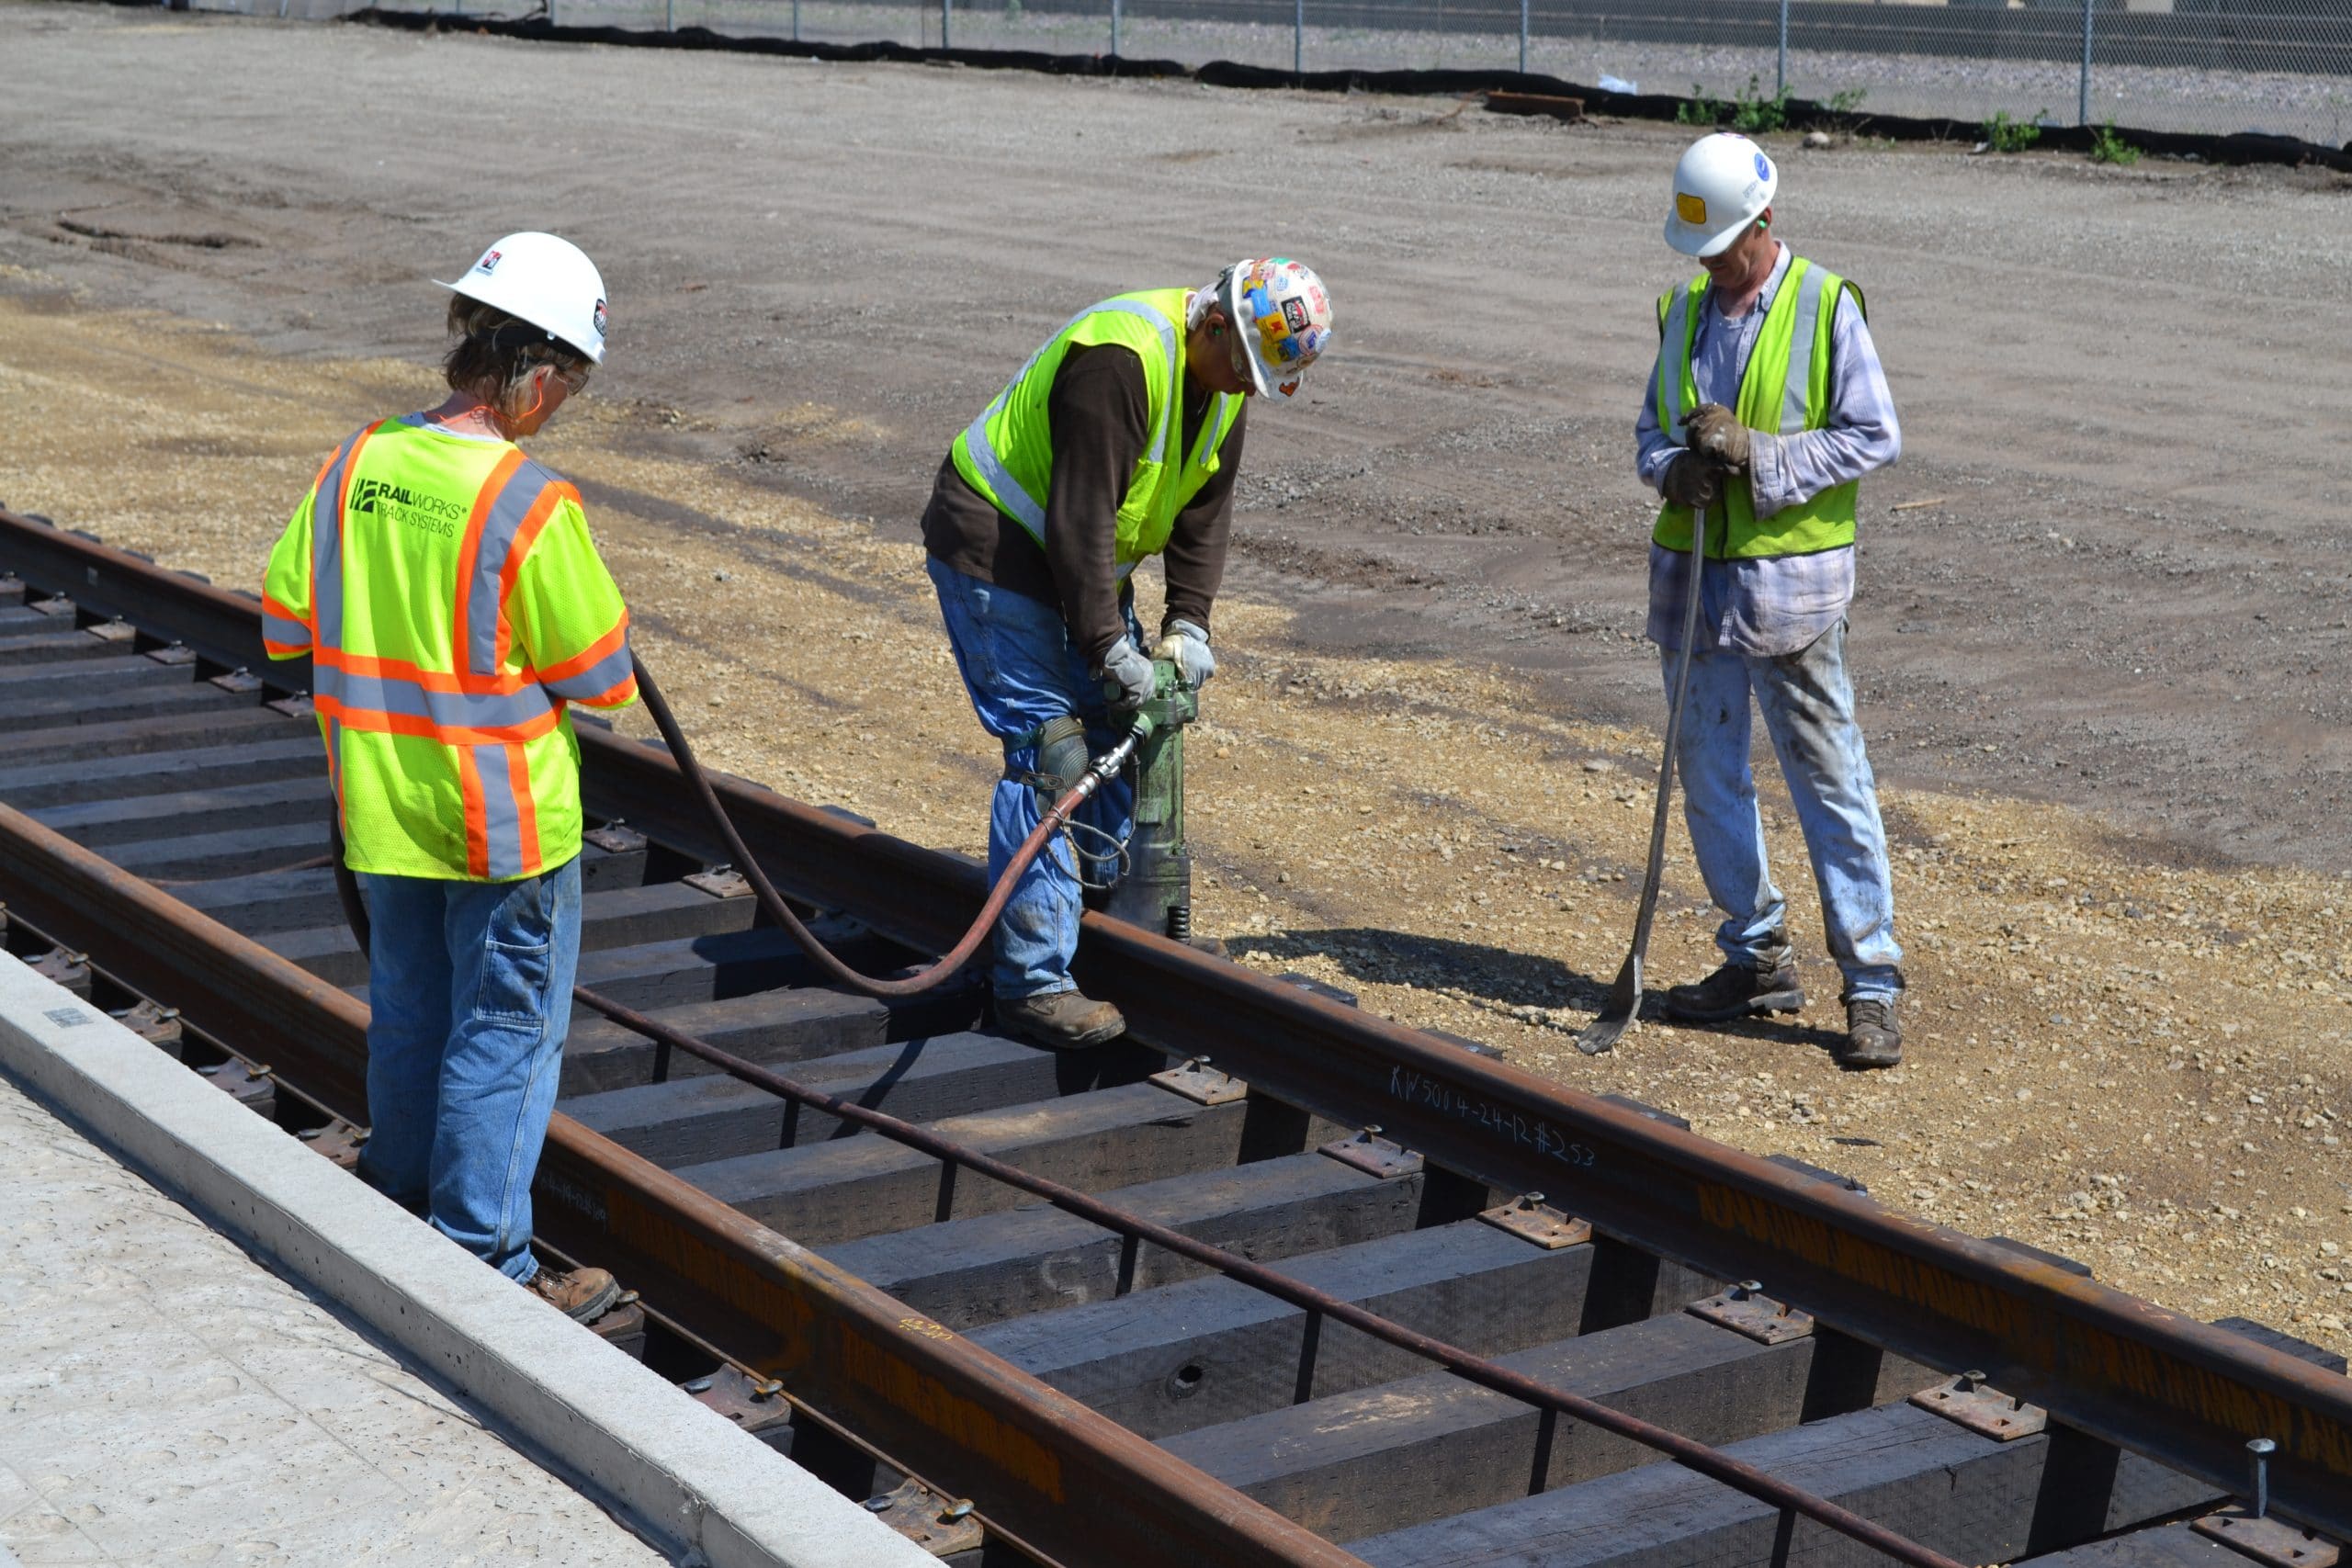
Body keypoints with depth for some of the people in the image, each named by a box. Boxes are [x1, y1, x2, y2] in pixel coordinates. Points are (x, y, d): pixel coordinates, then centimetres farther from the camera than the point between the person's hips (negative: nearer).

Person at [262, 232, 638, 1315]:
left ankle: (401, 1217, 35)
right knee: (506, 1033, 6)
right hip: (504, 818, -6)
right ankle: (480, 1265, 11)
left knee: (407, 1016, 21)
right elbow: (601, 675, -14)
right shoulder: (531, 505, -21)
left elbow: (283, 623, 5)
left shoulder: (354, 466, -4)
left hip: (381, 808, 6)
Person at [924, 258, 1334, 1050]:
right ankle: (1033, 979, -12)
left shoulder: (1225, 375, 0)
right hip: (995, 549, -9)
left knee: (1122, 726, 13)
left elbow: (1205, 508, 7)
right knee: (1050, 750, -13)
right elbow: (1080, 518, -30)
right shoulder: (1122, 360, -30)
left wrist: (1188, 622, -3)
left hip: (1083, 561, 10)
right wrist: (1108, 649, -26)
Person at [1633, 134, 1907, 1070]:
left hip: (1789, 579, -6)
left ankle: (1873, 985, 1)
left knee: (1829, 778, -4)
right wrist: (1674, 468, -8)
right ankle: (1756, 959, 24)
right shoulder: (1684, 310, 10)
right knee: (1709, 774, 11)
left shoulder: (1826, 308, -7)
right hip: (1694, 572, 6)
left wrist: (1760, 454, -19)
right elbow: (1651, 428, 16)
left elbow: (1875, 436, -9)